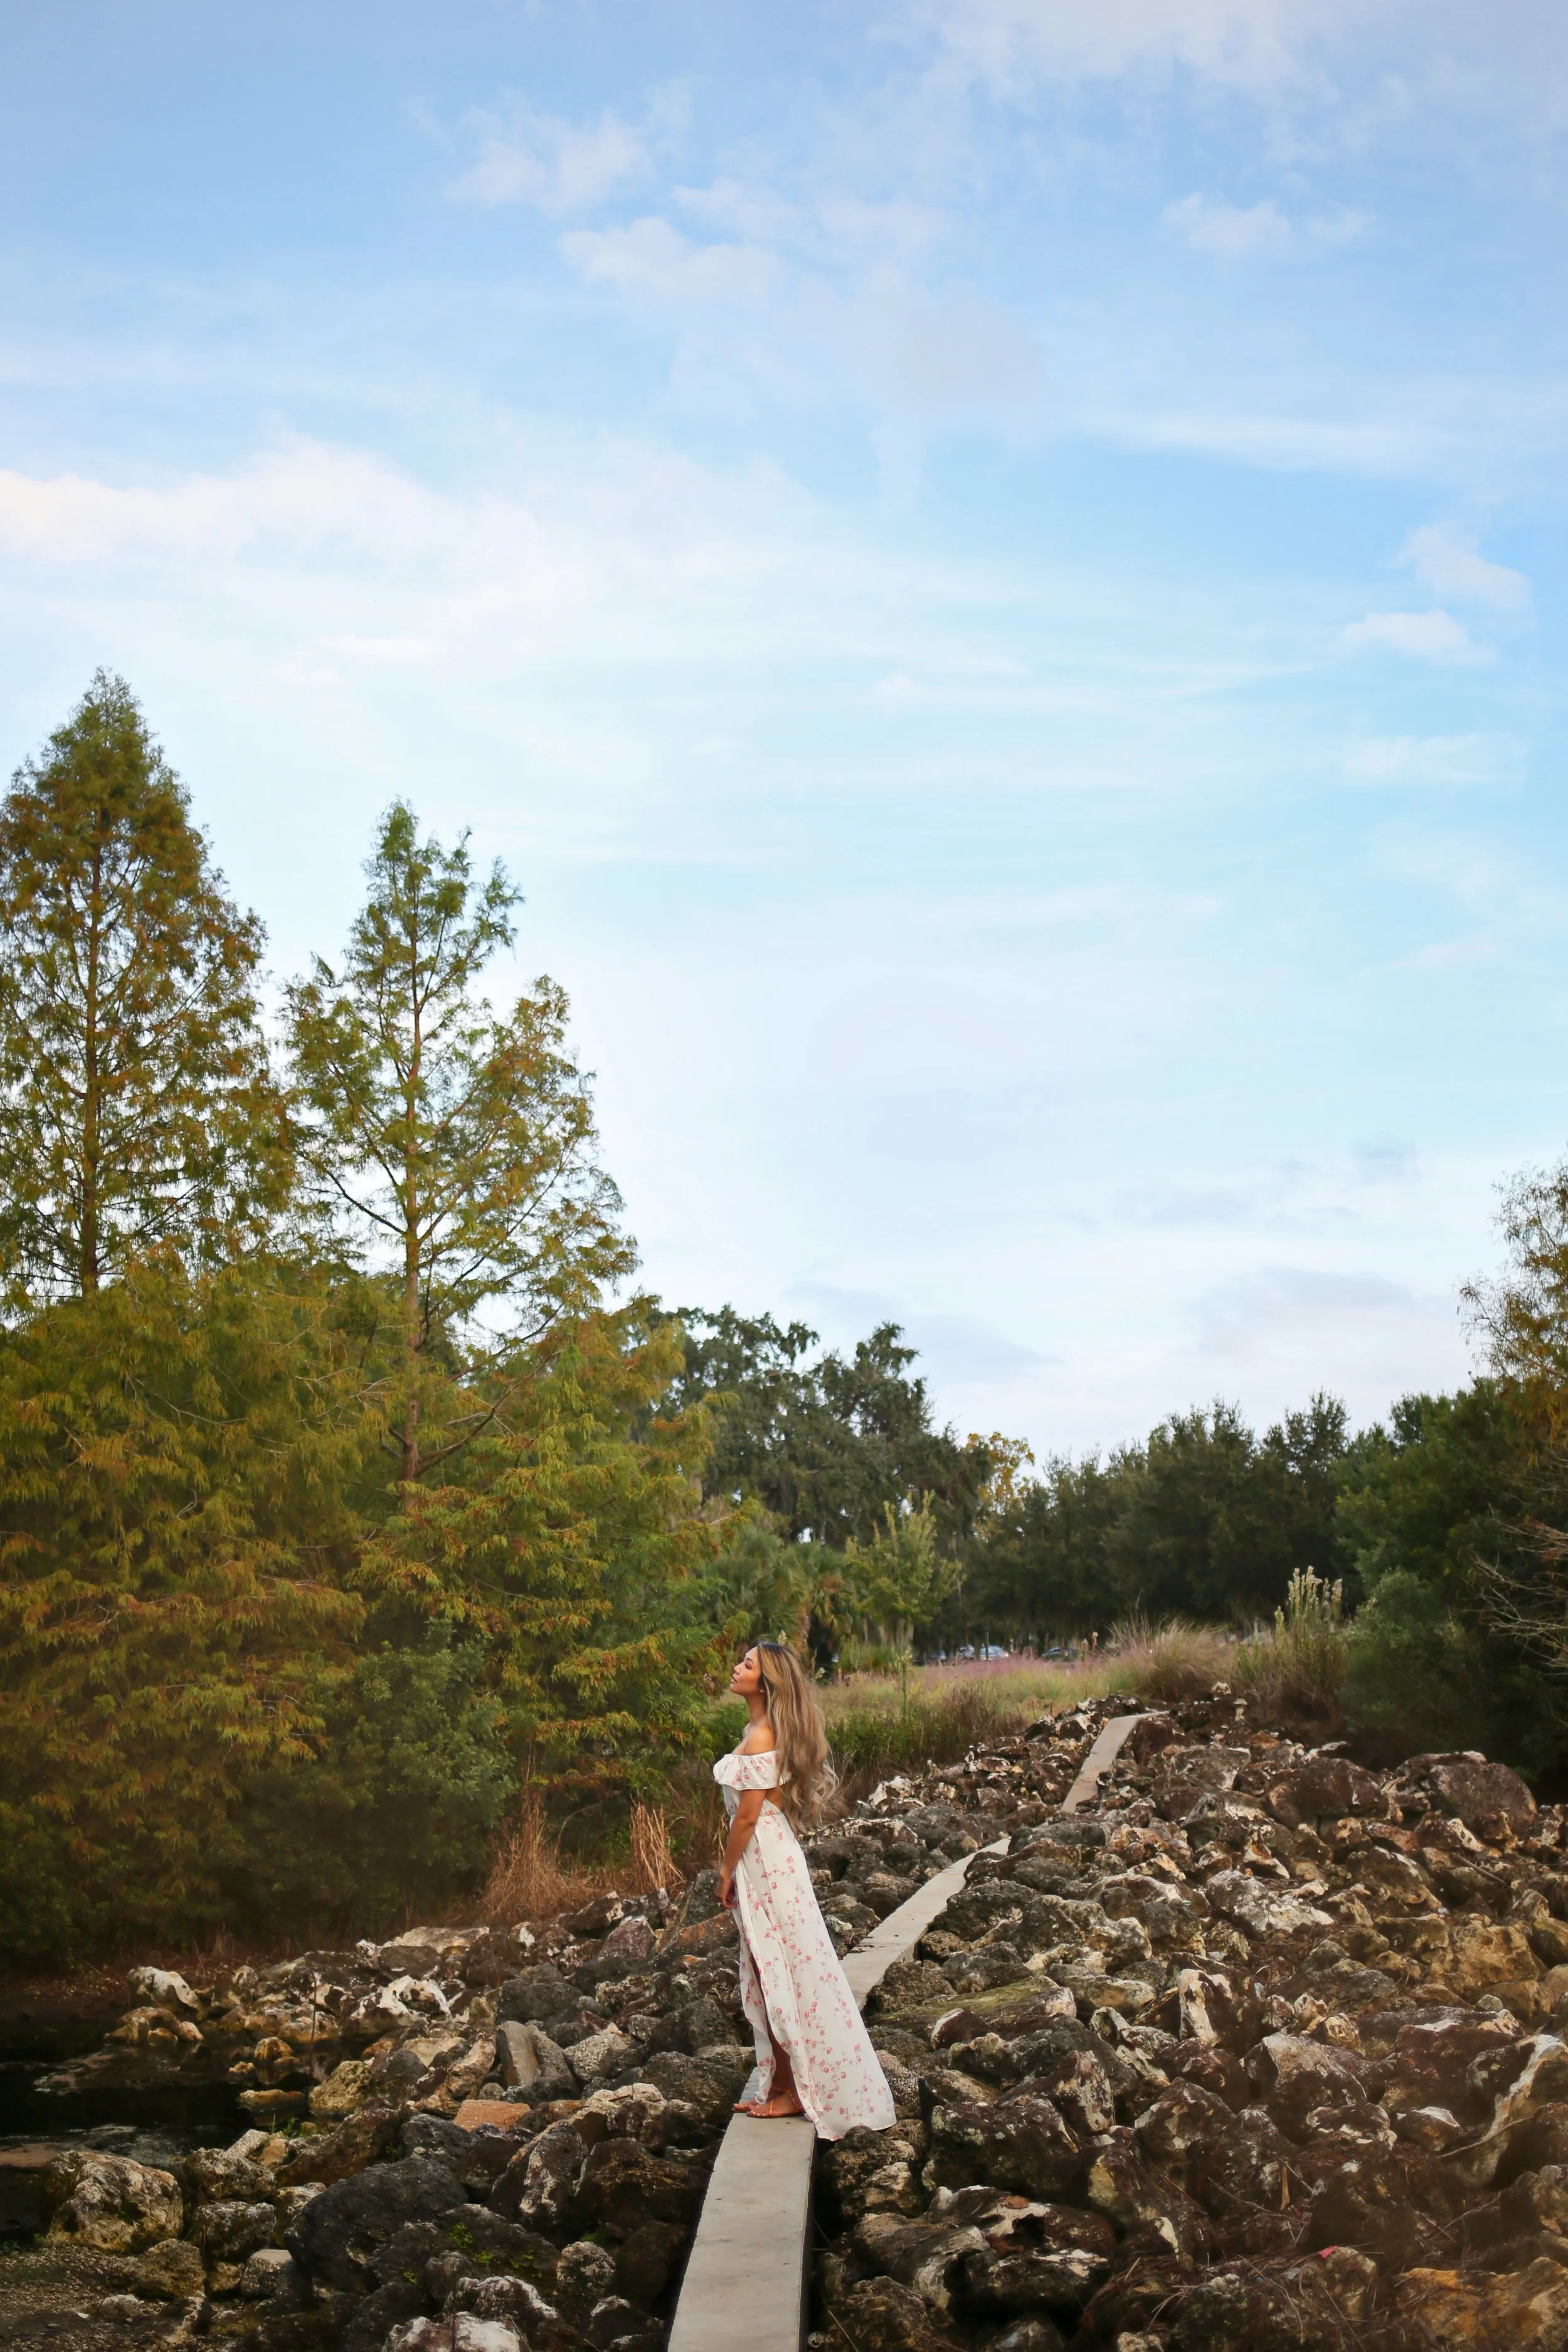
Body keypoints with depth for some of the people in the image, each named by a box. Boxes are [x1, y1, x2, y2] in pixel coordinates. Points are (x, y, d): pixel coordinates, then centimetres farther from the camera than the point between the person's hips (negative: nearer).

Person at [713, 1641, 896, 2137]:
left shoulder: (760, 1738, -19)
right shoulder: (766, 1730, 10)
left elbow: (748, 1815, -20)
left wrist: (727, 1872, -9)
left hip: (764, 1861, -10)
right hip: (771, 1857, 10)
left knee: (779, 1974, -1)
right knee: (771, 1976, 15)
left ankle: (793, 2091, 7)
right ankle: (781, 2084, 23)